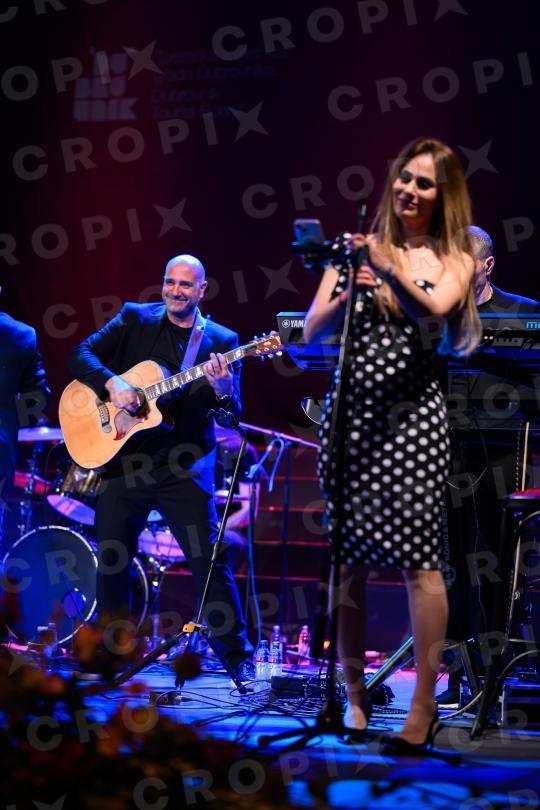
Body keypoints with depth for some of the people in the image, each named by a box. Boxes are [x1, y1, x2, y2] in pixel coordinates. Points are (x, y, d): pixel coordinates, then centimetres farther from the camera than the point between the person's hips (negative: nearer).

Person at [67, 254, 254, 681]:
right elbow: (82, 353, 1)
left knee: (211, 561, -7)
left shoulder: (221, 341, 5)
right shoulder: (135, 319, 8)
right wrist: (113, 383, -17)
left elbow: (234, 411, 0)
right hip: (123, 461, 2)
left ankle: (240, 659, -2)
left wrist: (222, 390, -23)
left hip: (184, 466, -2)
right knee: (111, 562, 7)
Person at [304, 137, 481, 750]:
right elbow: (311, 331, 5)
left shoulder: (454, 260, 8)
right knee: (348, 556, 2)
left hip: (412, 417, -2)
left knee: (417, 557, -8)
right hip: (350, 413, 2)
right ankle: (354, 696, 11)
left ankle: (424, 707, -6)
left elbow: (435, 310, -14)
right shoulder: (358, 250, 12)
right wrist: (347, 295, -13)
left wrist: (391, 269, -29)